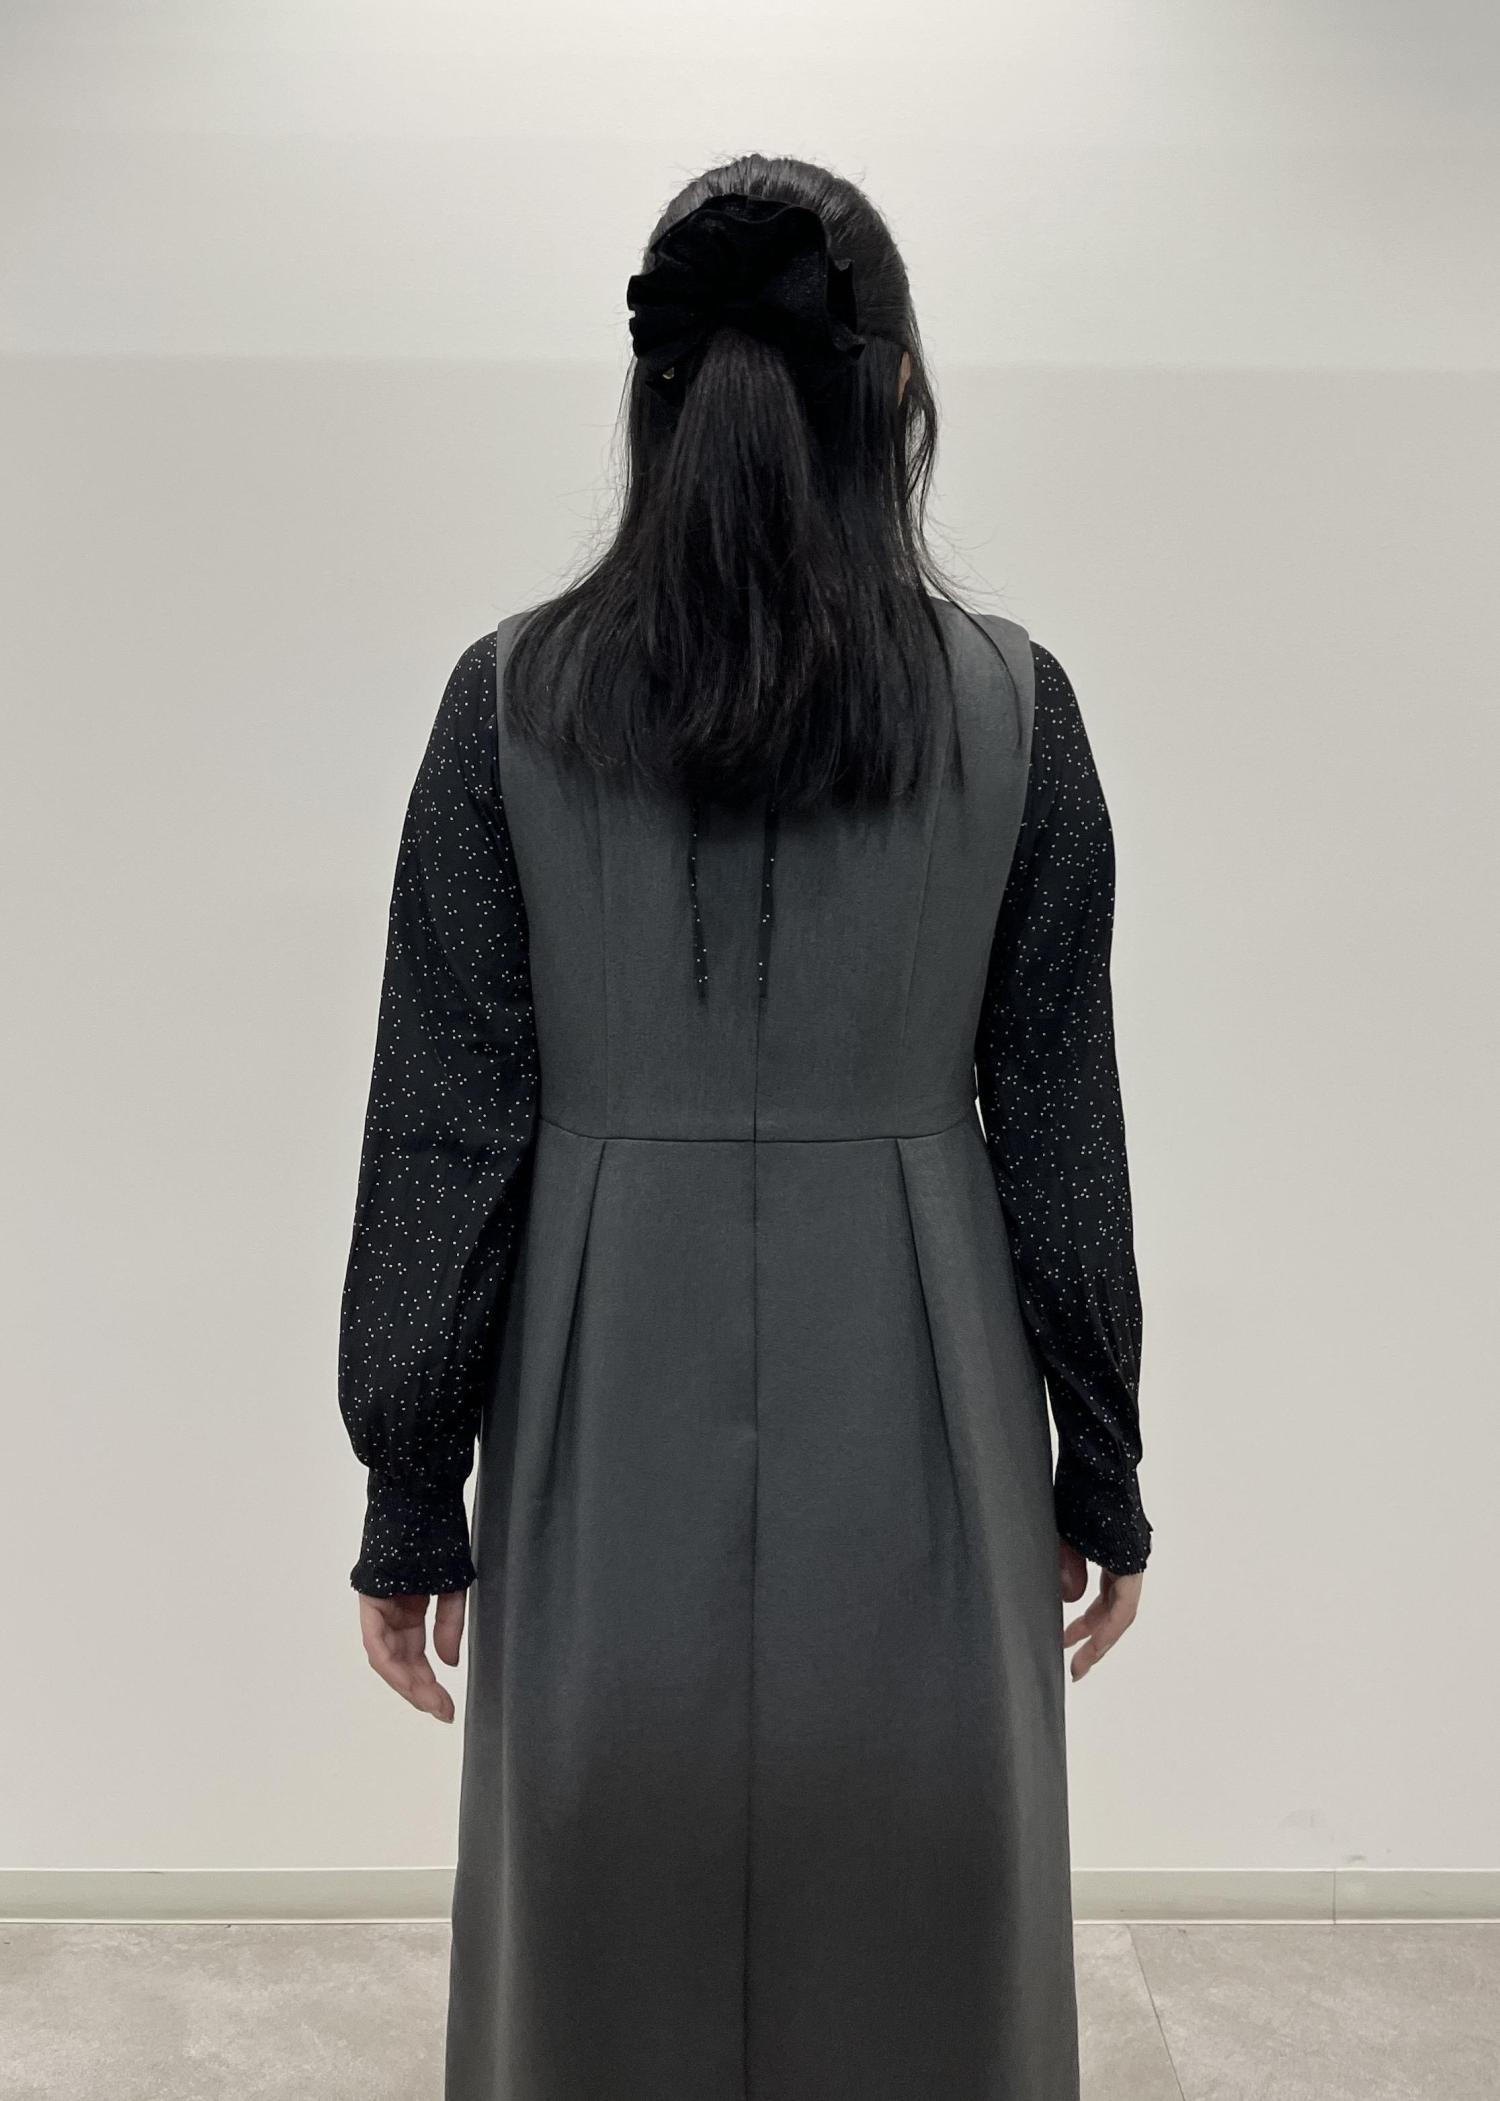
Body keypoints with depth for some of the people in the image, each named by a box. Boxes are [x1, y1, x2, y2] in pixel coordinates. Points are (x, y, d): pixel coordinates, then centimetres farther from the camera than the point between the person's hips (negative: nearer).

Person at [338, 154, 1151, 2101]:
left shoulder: (515, 694, -6)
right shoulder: (1011, 701, -5)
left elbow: (444, 1128, -5)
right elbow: (1061, 1129, -2)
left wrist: (411, 1497, 5)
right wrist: (1100, 1470, 10)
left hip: (612, 1440, 0)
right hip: (913, 1432, 0)